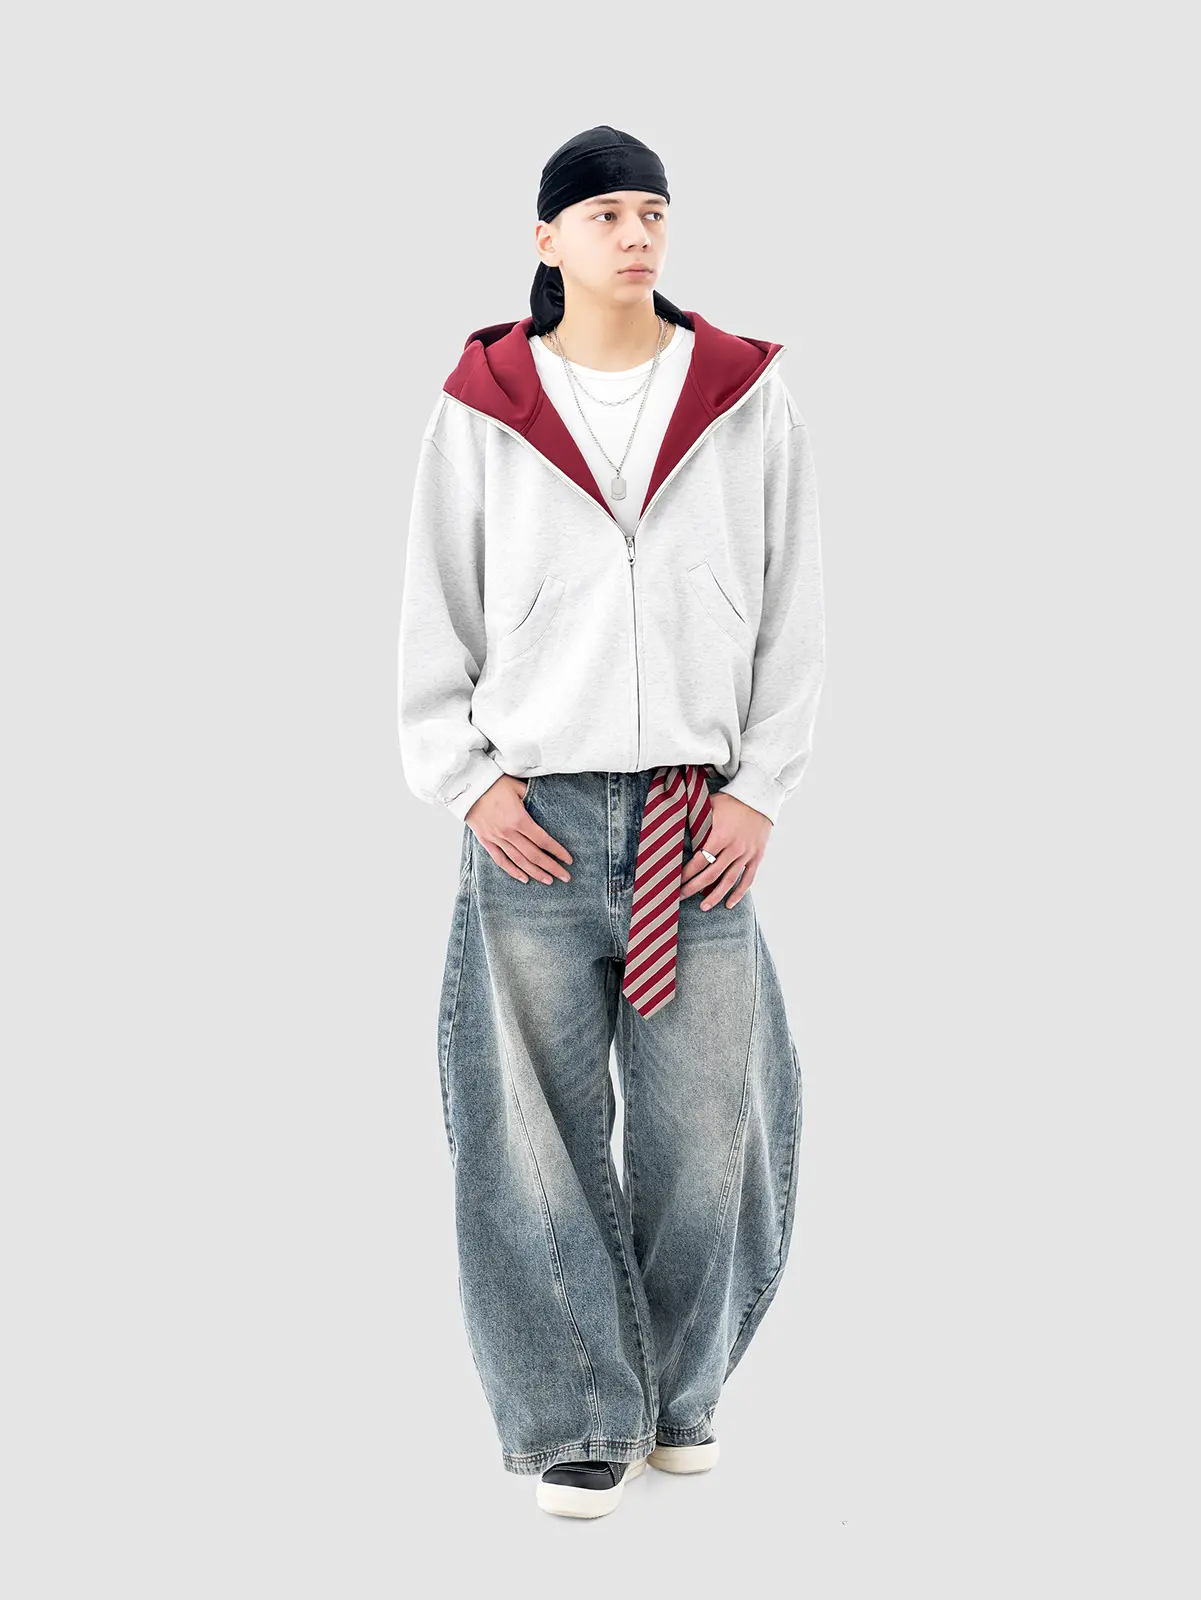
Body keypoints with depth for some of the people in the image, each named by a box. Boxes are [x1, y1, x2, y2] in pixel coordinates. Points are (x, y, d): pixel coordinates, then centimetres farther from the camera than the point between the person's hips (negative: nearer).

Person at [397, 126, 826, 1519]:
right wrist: (470, 780, -2)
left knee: (706, 1118, 3)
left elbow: (792, 614, 7)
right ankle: (579, 1414, 15)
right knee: (542, 1127, 0)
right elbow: (436, 619, 8)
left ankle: (679, 1387, 25)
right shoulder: (482, 407, 5)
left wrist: (761, 789, -1)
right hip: (535, 813, -1)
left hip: (701, 817, 1)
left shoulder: (746, 399, 6)